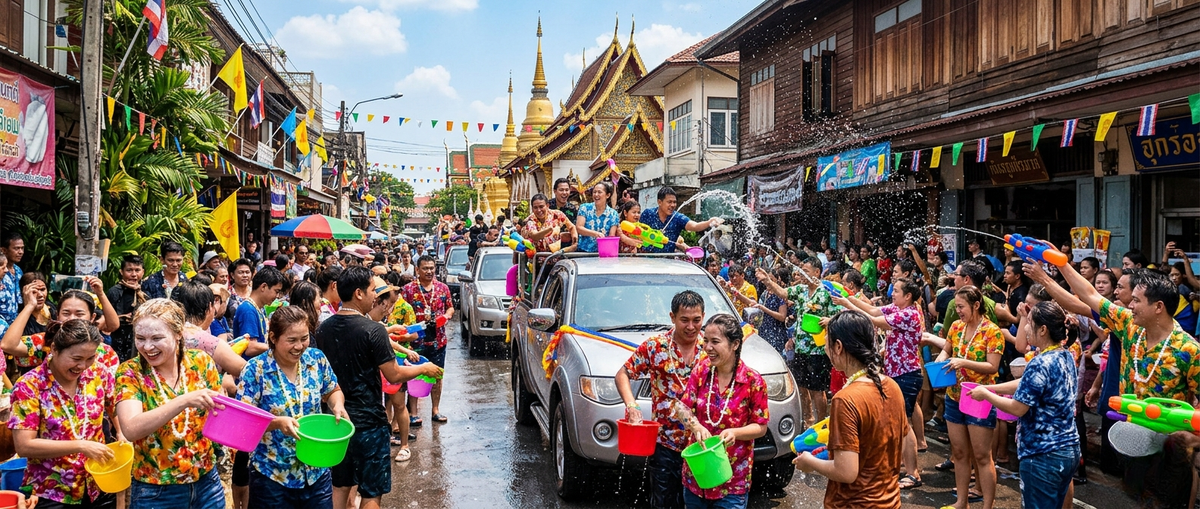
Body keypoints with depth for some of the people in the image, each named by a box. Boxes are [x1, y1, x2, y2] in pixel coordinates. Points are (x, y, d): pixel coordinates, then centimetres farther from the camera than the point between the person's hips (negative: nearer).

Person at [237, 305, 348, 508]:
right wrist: (277, 422, -31)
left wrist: (338, 406, -10)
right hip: (272, 476, -3)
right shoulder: (256, 370, -14)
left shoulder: (317, 359, -3)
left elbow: (333, 391, 12)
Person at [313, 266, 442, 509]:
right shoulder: (372, 330, -19)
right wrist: (423, 368, 2)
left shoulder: (323, 329, 1)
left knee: (340, 486, 18)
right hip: (368, 421, -7)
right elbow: (394, 375, -15)